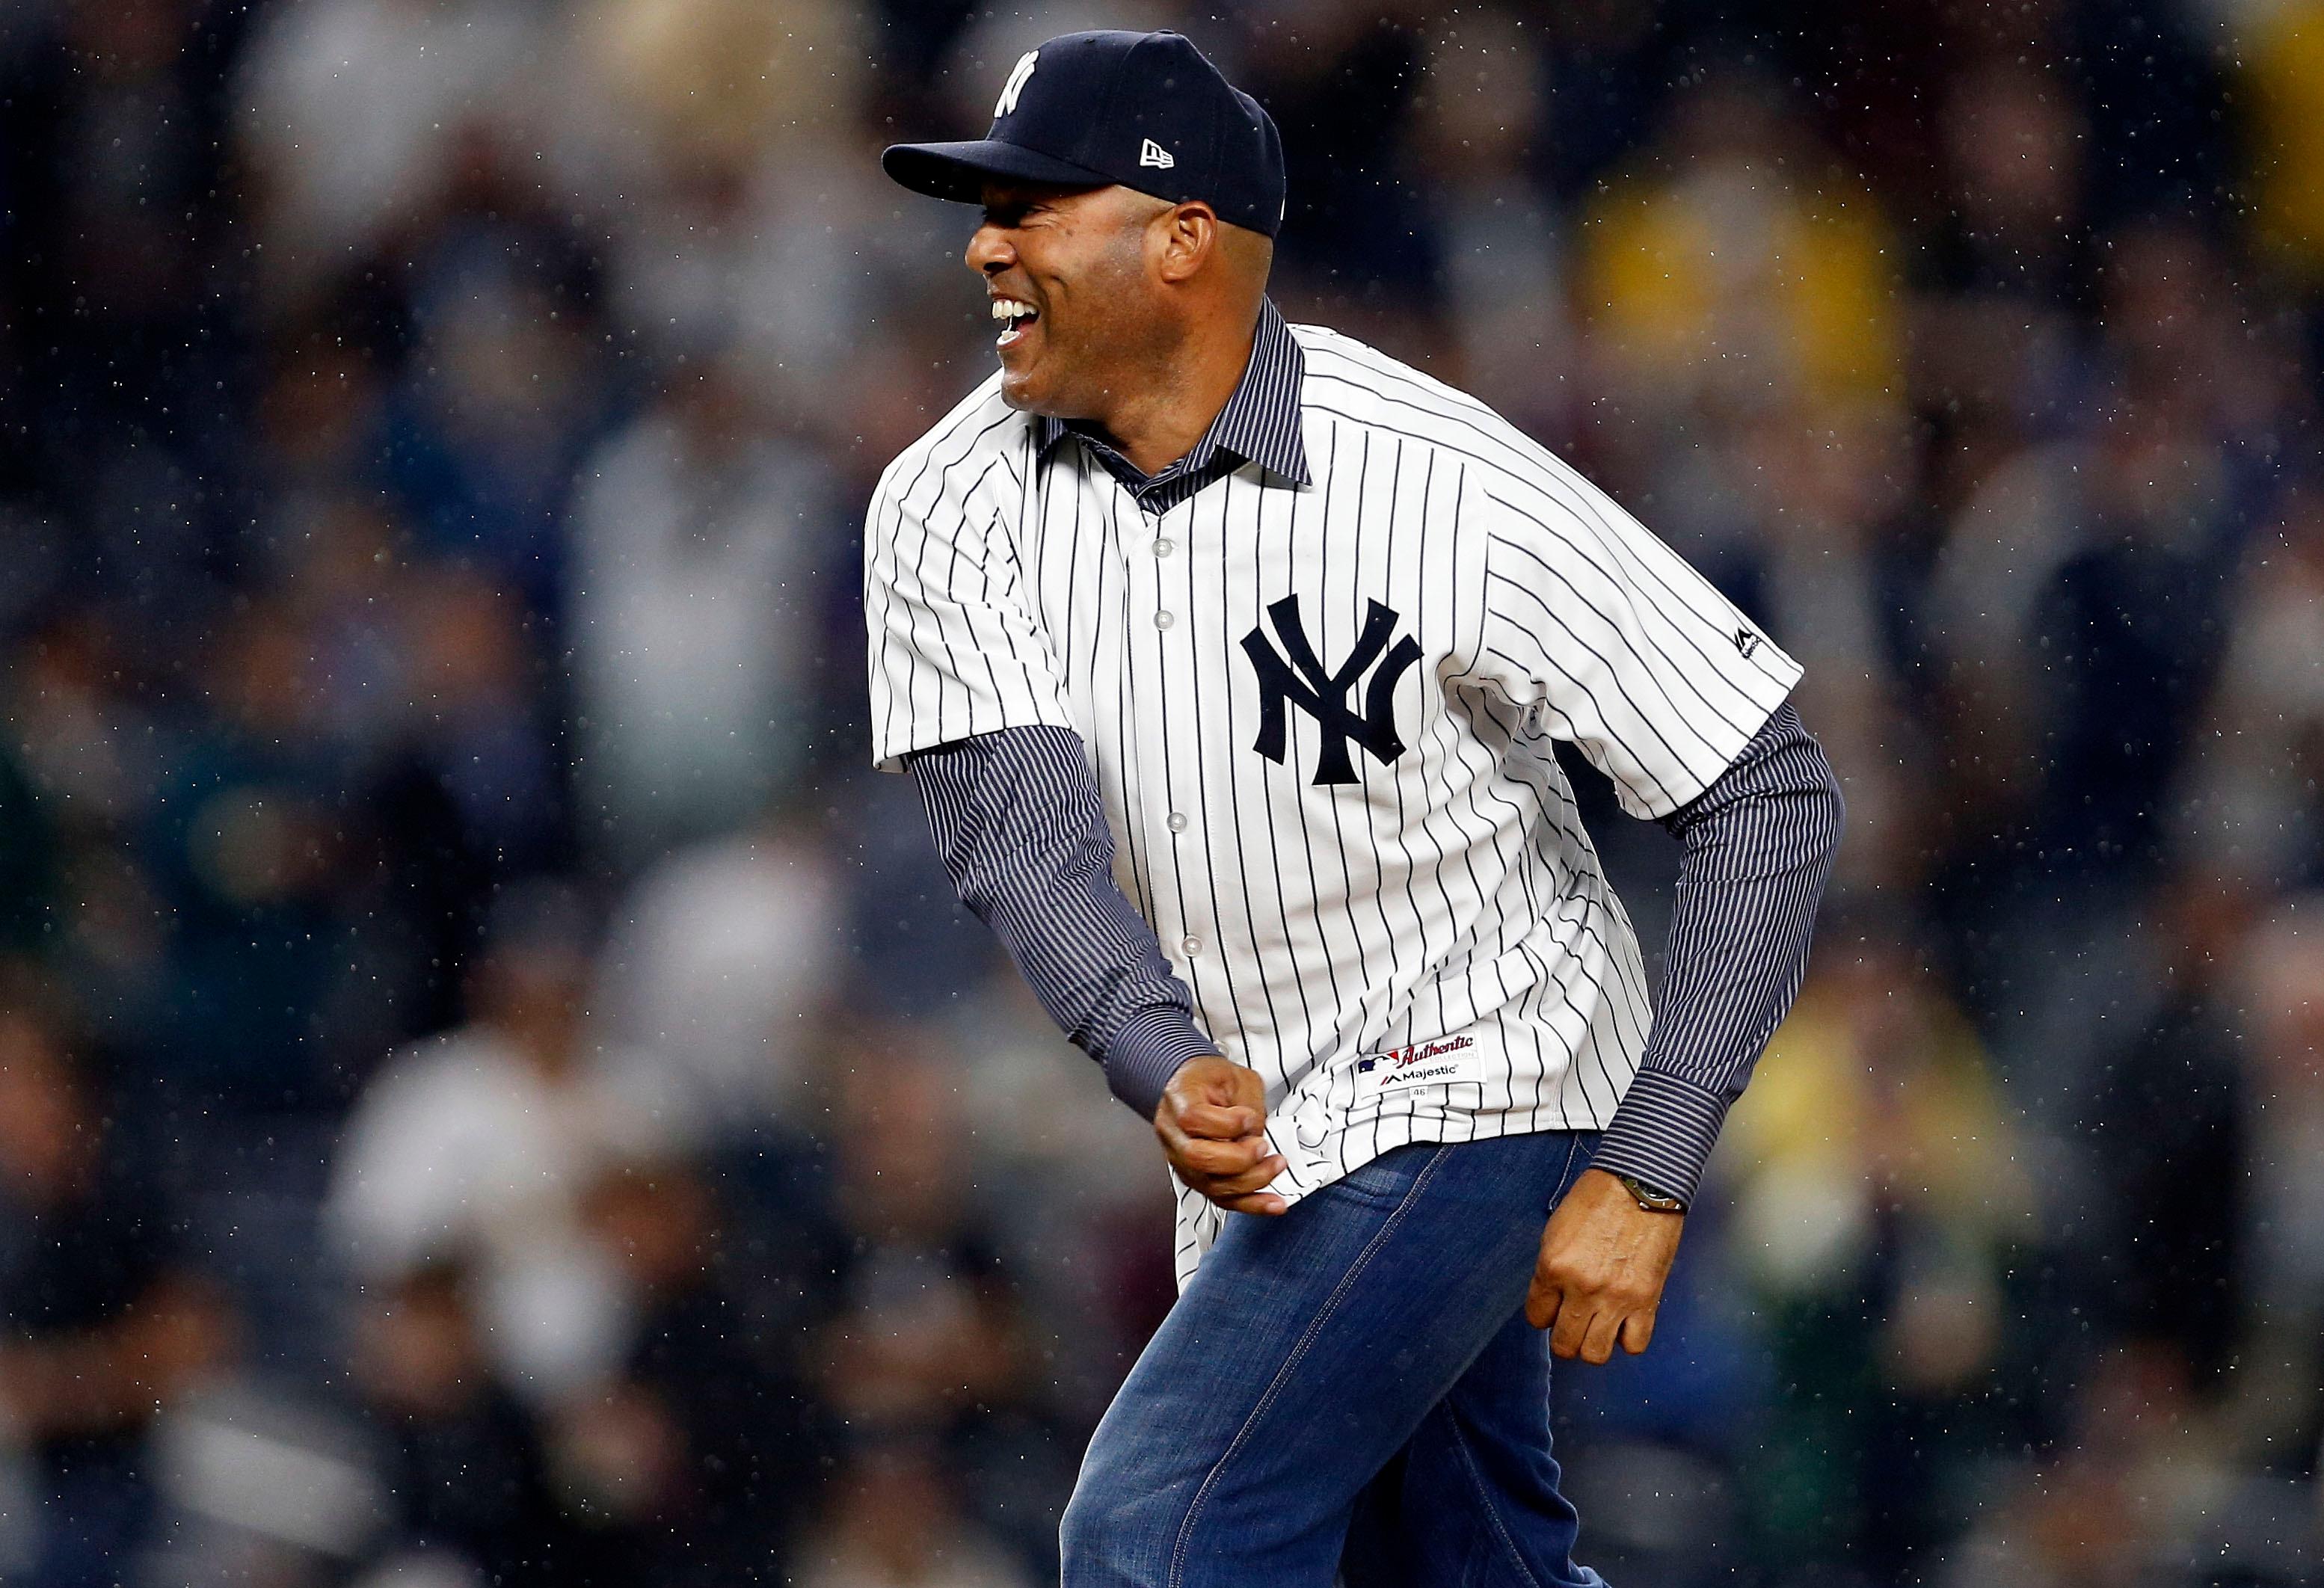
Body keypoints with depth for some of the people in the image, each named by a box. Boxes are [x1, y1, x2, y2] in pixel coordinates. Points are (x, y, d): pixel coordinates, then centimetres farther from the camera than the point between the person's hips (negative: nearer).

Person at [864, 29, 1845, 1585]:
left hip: (1471, 1090, -7)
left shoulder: (1450, 491, -24)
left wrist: (1646, 1174, -26)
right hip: (1256, 1124, 7)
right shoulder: (949, 507, -10)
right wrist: (1168, 1073, -41)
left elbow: (1773, 795, -21)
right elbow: (1016, 825, -21)